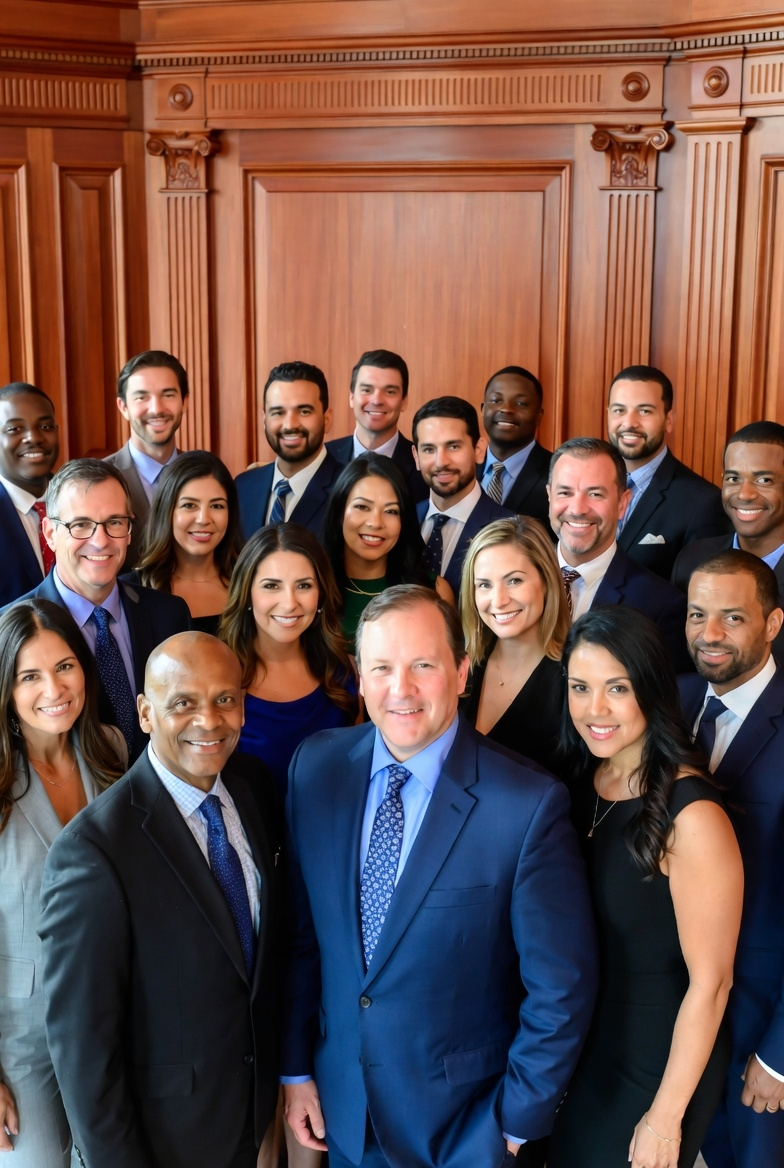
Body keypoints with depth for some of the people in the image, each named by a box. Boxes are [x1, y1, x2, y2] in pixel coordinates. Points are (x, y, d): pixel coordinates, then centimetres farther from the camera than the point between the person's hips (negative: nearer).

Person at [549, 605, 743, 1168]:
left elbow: (710, 982, -22)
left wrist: (666, 1117, -16)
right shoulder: (583, 780, -6)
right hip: (581, 1042, 6)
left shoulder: (691, 815, -27)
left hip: (658, 1059, -6)